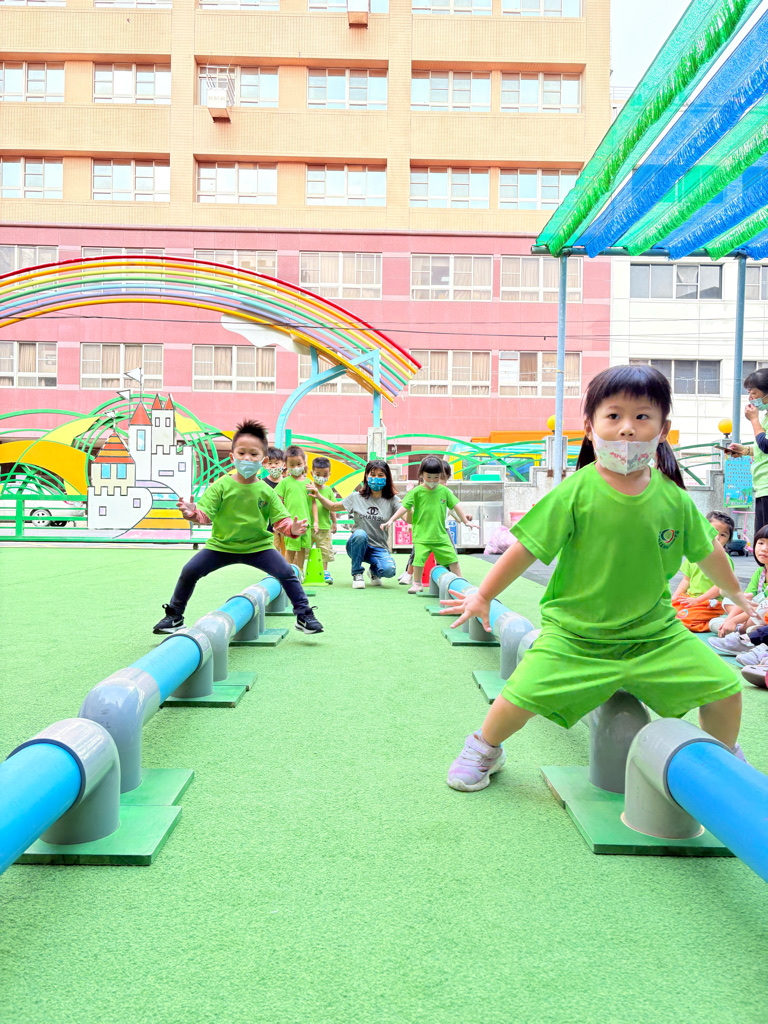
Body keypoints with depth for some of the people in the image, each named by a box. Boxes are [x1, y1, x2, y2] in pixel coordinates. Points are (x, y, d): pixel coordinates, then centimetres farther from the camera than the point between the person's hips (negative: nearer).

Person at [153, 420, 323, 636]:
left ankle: (304, 617, 1)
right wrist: (192, 513, -35)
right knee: (190, 571, -9)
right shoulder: (221, 486, -9)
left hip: (258, 546, 0)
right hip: (221, 545, 0)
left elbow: (281, 521, -5)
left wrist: (293, 528, -27)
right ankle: (174, 616, 12)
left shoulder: (266, 491, -6)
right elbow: (205, 515, -13)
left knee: (287, 573, -14)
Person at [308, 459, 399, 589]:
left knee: (389, 570, -31)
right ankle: (357, 574, -14)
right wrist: (318, 495, 0)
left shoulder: (392, 500, 0)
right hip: (357, 546, 0)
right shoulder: (356, 497, 4)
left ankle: (374, 571, 10)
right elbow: (333, 507, 15)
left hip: (379, 548, 0)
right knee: (360, 533, -36)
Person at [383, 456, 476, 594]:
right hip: (421, 535, -3)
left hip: (440, 534, 3)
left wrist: (465, 521, 15)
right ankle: (417, 583, 10)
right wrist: (391, 520, -11)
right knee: (419, 558, -10)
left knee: (452, 558, 6)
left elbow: (455, 506, 13)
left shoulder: (444, 491, 4)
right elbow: (405, 507, -5)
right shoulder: (416, 491, -5)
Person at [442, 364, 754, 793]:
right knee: (523, 693, -15)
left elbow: (706, 550, 13)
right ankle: (484, 749, 18)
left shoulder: (673, 499, -5)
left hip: (654, 632, 4)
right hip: (575, 632, -3)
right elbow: (529, 547, -10)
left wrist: (735, 592, 28)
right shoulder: (576, 492, -16)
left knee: (725, 686, 1)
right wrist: (484, 595, -4)